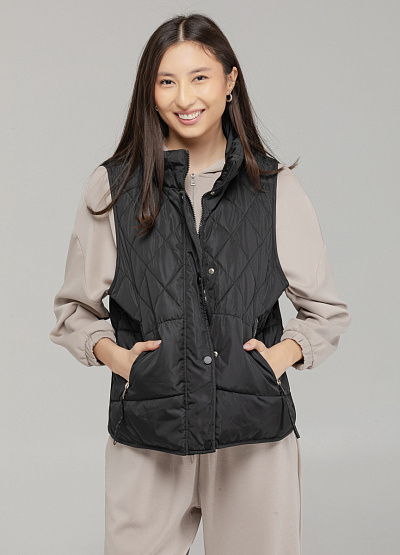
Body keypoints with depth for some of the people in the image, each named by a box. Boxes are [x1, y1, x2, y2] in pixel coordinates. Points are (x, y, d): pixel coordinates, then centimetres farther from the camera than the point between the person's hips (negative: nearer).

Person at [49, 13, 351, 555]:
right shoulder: (112, 187, 4)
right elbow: (75, 308, 13)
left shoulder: (277, 189, 4)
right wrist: (113, 354, -5)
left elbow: (328, 311, 12)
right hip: (147, 437, 0)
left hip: (255, 436, 1)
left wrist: (282, 354, -5)